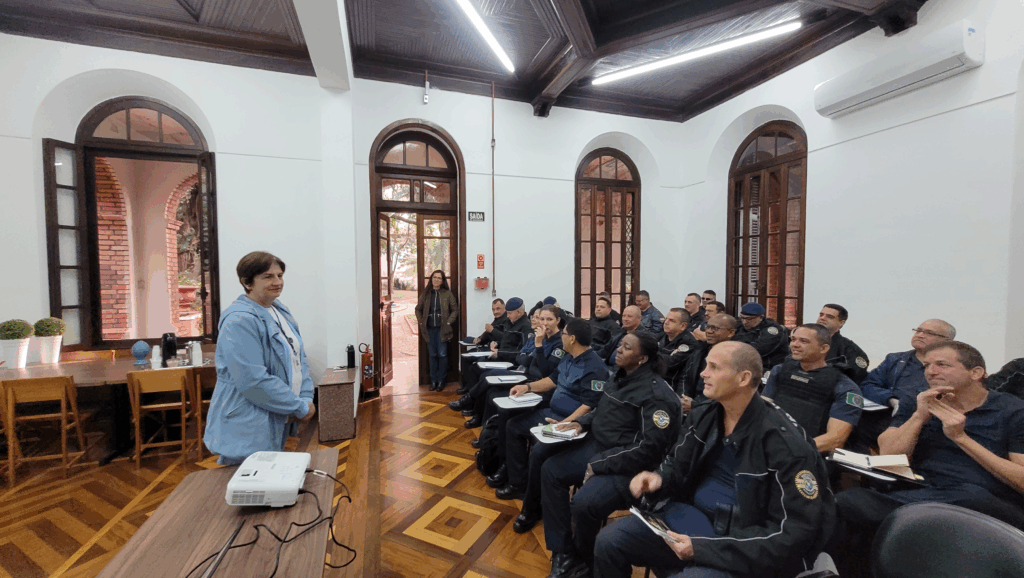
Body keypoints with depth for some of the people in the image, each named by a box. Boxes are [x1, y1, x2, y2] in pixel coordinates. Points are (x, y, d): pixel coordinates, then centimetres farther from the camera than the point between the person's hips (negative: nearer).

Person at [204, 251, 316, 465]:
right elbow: (253, 381, -26)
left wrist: (306, 398, -4)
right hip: (248, 430, -8)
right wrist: (300, 408, -17)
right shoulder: (240, 320, -21)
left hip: (278, 423, 8)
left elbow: (299, 358, 10)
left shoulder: (281, 312, 7)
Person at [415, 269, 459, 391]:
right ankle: (433, 381, 16)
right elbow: (418, 309, 16)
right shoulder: (425, 294, 7)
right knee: (432, 355, 8)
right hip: (429, 329, 2)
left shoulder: (447, 294, 0)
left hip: (442, 329, -2)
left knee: (442, 355, 0)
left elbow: (455, 310, 4)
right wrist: (421, 322, 6)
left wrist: (448, 322, -4)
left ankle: (441, 381, 11)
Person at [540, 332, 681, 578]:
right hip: (598, 446, 9)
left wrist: (599, 465, -20)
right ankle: (563, 553, 7)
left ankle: (583, 557, 10)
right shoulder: (618, 377, 5)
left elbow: (649, 448, -24)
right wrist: (581, 423, 0)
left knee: (585, 502, -27)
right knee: (550, 470, 0)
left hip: (631, 465, -9)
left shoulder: (657, 394, -20)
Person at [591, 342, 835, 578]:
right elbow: (677, 465, 13)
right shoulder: (703, 415, 0)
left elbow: (794, 533, -18)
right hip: (690, 514, 5)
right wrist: (658, 479, -13)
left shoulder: (785, 443, -18)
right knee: (609, 540, -7)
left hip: (742, 541, -5)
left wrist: (703, 548, -24)